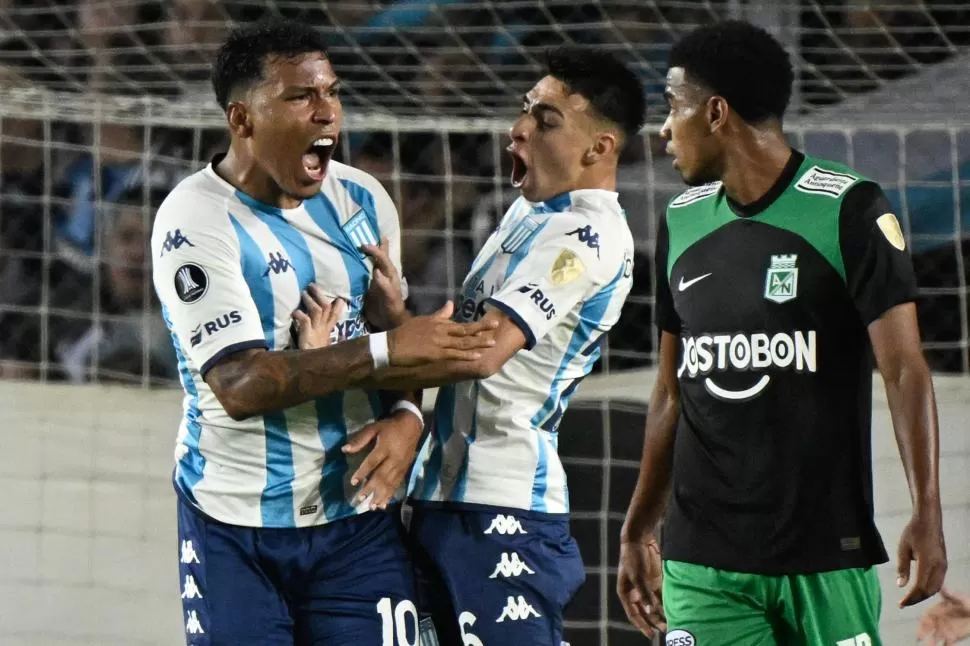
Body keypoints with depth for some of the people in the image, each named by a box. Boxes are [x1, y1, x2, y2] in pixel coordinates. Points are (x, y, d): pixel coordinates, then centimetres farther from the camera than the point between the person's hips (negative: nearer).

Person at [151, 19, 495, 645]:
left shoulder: (362, 200, 6)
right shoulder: (196, 220, -14)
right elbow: (240, 383, -22)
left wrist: (406, 416, -8)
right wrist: (385, 350, -26)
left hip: (359, 511, 4)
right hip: (234, 525, -4)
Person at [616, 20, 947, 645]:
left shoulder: (848, 210, -5)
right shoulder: (683, 220, 13)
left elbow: (904, 371, -9)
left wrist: (927, 513, -19)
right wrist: (638, 528, 22)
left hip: (828, 554, -4)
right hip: (702, 562, 4)